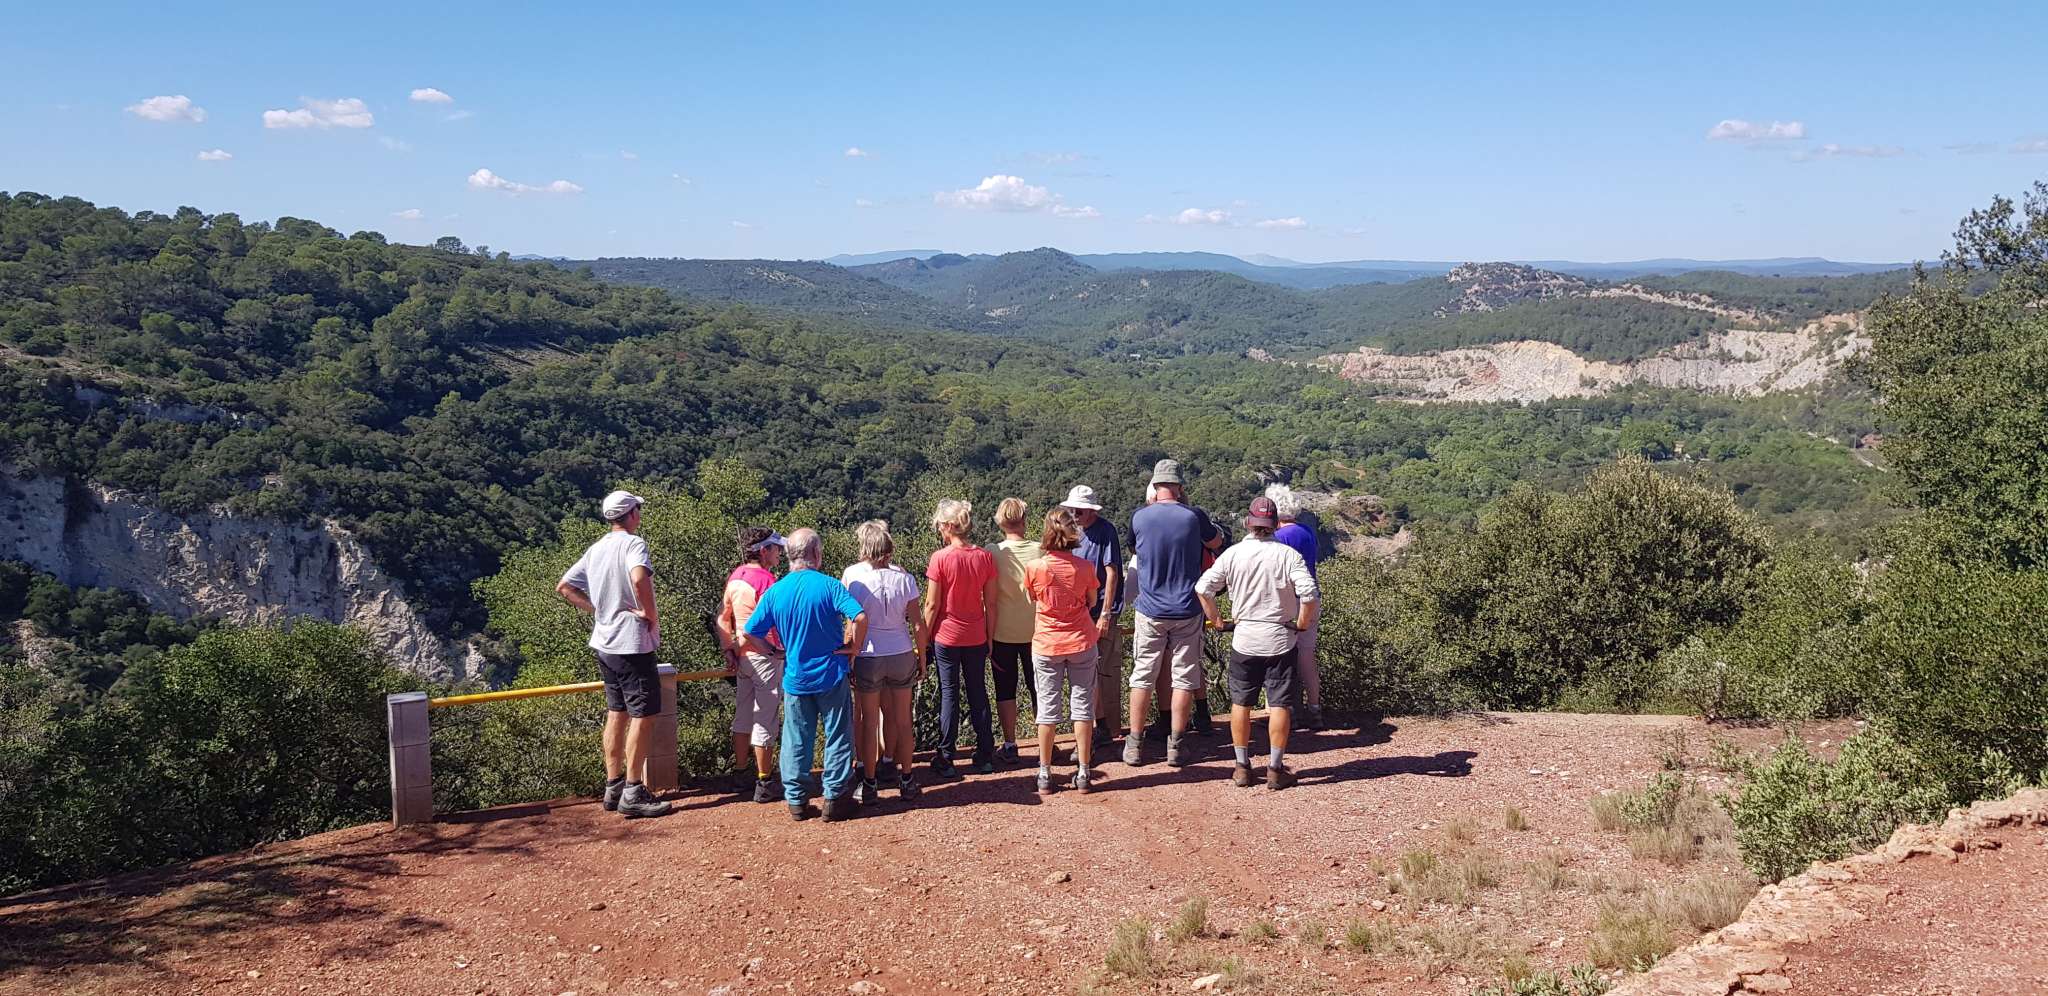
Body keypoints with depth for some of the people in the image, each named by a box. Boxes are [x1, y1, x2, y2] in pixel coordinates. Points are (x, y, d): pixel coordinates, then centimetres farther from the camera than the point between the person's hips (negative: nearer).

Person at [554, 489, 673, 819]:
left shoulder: (595, 549, 12)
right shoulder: (633, 543, -14)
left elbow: (563, 587, 15)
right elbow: (639, 578, -34)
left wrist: (596, 608, 9)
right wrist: (650, 613, -20)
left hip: (604, 642, 9)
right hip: (632, 643, -9)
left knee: (616, 713, 15)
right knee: (643, 714, -5)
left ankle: (613, 788, 19)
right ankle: (633, 794, -6)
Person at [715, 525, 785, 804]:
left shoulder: (735, 577, 7)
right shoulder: (766, 580, -19)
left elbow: (722, 618, 10)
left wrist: (728, 650, 11)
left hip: (741, 656, 8)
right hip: (765, 656, -8)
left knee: (743, 717, 16)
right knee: (766, 720, 0)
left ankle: (743, 775, 26)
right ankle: (765, 784, 6)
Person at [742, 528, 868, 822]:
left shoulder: (775, 591, -3)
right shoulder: (828, 585, -12)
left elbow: (749, 634, -2)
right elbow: (860, 616, -25)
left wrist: (774, 653, 11)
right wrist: (854, 647, -9)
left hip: (795, 678, 3)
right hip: (831, 675, -3)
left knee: (796, 740, 13)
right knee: (837, 737, 9)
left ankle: (795, 800, 17)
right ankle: (834, 799, 14)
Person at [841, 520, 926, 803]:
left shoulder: (852, 574, -11)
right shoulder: (903, 577, -6)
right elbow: (918, 624, -2)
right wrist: (922, 657, 6)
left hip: (867, 656, -2)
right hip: (902, 654, 2)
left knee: (869, 721, 10)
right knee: (903, 720, 13)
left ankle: (869, 785, 15)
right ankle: (906, 780, 22)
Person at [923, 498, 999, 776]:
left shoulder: (940, 558, -14)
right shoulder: (985, 557, -4)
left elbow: (932, 604, -11)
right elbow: (990, 602, 1)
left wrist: (925, 636, 0)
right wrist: (990, 636, 11)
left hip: (946, 636, -3)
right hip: (976, 637, 3)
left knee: (949, 693, 5)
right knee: (978, 692, 13)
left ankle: (945, 759, 10)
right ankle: (985, 756, 17)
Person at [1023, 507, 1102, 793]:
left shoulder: (1035, 568, -13)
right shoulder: (1085, 567, -9)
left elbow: (1032, 600, 4)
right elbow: (1092, 602, 6)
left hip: (1046, 645, -1)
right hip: (1081, 642, 1)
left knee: (1047, 708, 7)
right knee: (1082, 705, 8)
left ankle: (1045, 774, 12)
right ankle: (1083, 772, 12)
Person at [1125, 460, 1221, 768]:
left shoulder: (1140, 517, -7)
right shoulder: (1193, 517, -9)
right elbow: (1216, 541, 12)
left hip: (1150, 612, 1)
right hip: (1187, 612, -1)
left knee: (1143, 677, 9)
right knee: (1184, 677, 7)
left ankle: (1135, 744, 13)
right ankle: (1175, 745, 10)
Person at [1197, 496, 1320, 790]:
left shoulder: (1233, 554, -4)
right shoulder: (1287, 554, -9)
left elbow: (1203, 587, -7)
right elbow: (1308, 592, -19)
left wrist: (1216, 619, 6)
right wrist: (1303, 622, -3)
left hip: (1243, 639, 2)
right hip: (1279, 640, -1)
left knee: (1240, 703, 12)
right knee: (1279, 703, 5)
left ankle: (1242, 767, 17)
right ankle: (1275, 769, 9)